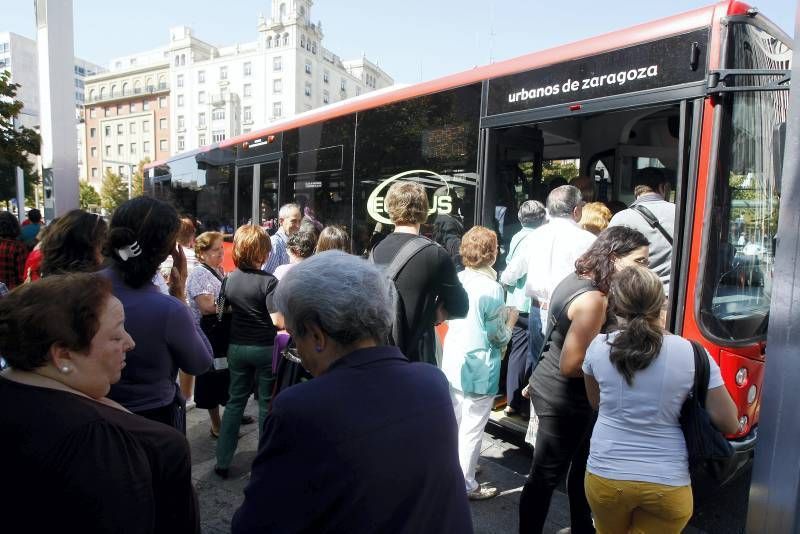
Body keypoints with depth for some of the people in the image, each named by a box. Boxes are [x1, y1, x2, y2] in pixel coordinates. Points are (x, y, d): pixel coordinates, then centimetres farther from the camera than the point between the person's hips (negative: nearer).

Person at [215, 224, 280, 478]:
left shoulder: (230, 279, 0)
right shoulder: (268, 281, -18)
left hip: (237, 347, 5)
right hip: (264, 348, -5)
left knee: (235, 401, 16)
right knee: (267, 404, 9)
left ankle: (222, 461, 21)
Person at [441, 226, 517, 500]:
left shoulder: (456, 280, -1)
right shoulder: (491, 288, -20)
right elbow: (499, 336, -14)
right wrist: (511, 317, 6)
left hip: (452, 363, 7)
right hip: (479, 370, -7)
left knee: (453, 422, 21)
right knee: (471, 429, 7)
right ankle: (466, 485, 20)